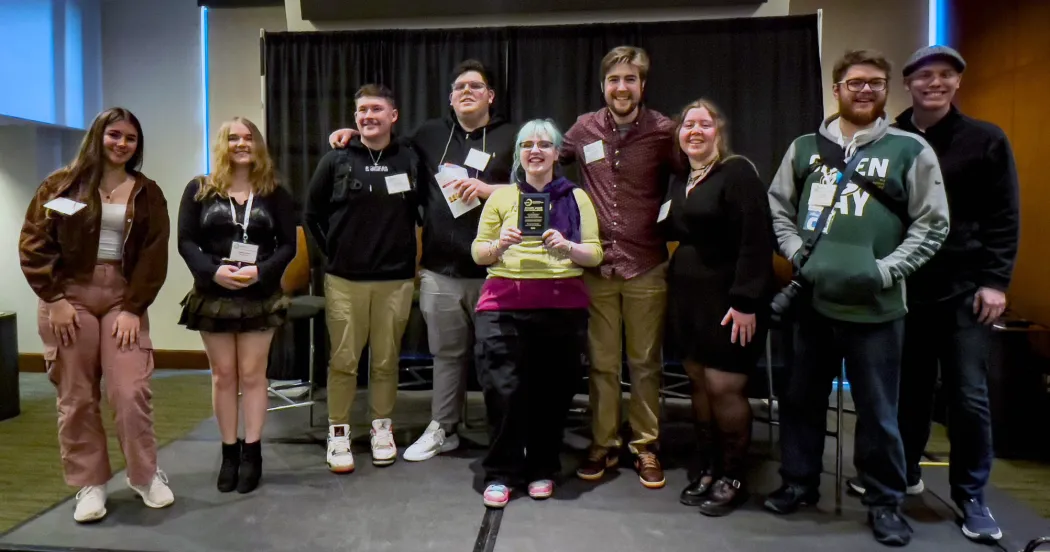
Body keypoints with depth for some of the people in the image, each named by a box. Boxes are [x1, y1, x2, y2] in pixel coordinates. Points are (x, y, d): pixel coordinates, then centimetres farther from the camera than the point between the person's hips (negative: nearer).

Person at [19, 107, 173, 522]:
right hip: (69, 298, 0)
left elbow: (154, 256, 1)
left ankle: (145, 475, 12)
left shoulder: (147, 194, 7)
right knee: (76, 397, 4)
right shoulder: (62, 185, 4)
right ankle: (90, 484, 16)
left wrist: (134, 308, -8)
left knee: (131, 391, -6)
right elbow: (33, 244, 0)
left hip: (123, 299, 0)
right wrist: (54, 298, -9)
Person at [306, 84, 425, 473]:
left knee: (387, 359, 9)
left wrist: (413, 255, 4)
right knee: (343, 360, 5)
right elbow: (313, 213, 10)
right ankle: (338, 433, 19)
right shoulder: (336, 160, 2)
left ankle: (382, 428, 25)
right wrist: (334, 250, 5)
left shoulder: (411, 160, 1)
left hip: (396, 280, 0)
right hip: (344, 280, 0)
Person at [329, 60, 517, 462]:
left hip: (491, 270, -3)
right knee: (446, 352, 14)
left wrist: (485, 188, -16)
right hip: (439, 270, 3)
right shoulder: (432, 134, 13)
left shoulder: (510, 138, 3)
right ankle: (443, 430, 28)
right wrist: (354, 132, 15)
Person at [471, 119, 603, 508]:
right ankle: (500, 474, 10)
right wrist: (499, 245, -10)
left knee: (552, 393, 3)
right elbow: (478, 253, 10)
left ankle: (542, 470, 23)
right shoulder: (501, 196, 14)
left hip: (562, 306, 0)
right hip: (504, 305, 0)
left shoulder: (576, 198, 12)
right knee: (503, 391, -8)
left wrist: (568, 247, -13)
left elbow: (595, 254, 6)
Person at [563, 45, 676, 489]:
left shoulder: (664, 131, -4)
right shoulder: (583, 129, 2)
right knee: (601, 363, 10)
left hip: (647, 268, -1)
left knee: (645, 363, 9)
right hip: (596, 266, 2)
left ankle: (645, 446, 24)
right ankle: (603, 444, 25)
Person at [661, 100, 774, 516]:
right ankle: (708, 470, 22)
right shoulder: (679, 180, 14)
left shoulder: (737, 172, -9)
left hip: (727, 299, -6)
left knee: (724, 387, -4)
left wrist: (745, 301, -21)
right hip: (687, 295, 7)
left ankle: (732, 478, 13)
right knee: (699, 383, 9)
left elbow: (756, 240, -17)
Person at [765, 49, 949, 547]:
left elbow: (932, 225, -1)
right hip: (813, 299, 3)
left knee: (877, 410, 7)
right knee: (803, 398, 14)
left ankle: (885, 501, 26)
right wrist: (797, 253, -3)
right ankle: (799, 482, 32)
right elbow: (778, 206, 12)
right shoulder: (805, 147, 8)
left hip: (875, 307, -2)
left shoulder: (910, 150, 0)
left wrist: (885, 271, -12)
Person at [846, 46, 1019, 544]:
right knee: (908, 388, 12)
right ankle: (903, 472, 30)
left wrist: (995, 281, -8)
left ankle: (971, 497, 17)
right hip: (903, 287, 2)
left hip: (964, 289, -2)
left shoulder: (986, 140, 1)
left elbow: (1004, 218, -1)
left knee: (968, 396, 1)